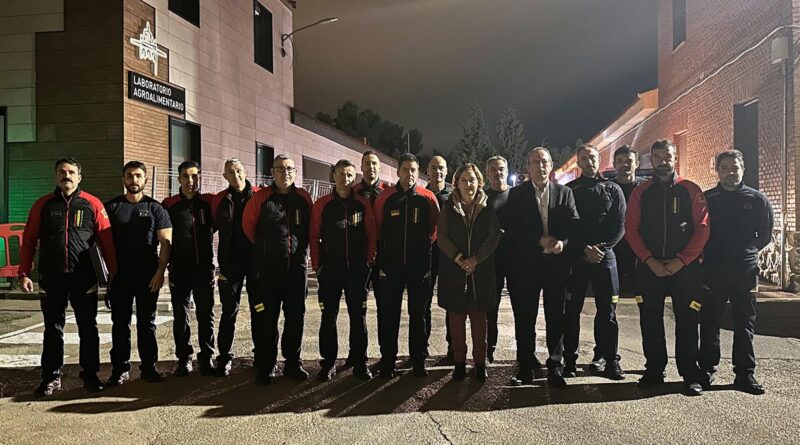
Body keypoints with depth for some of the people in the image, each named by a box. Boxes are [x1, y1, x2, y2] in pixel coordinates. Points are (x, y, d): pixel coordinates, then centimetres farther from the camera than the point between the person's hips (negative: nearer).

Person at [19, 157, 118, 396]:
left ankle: (90, 375, 18)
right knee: (53, 329, 10)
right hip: (51, 278, 1)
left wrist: (113, 271, -2)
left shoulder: (92, 204, 2)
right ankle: (51, 377, 22)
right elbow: (29, 241, 7)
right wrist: (24, 273, 0)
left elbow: (106, 240, 1)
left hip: (84, 278, -1)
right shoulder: (43, 205, 6)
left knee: (88, 328, 6)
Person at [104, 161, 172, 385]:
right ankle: (120, 369, 14)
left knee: (147, 323, 6)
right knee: (120, 323, 6)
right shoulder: (111, 207, 8)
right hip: (119, 275, 1)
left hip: (149, 276, -1)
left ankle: (149, 367, 14)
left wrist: (160, 271, -10)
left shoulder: (155, 208, 4)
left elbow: (165, 242, -1)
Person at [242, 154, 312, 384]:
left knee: (296, 318, 9)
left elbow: (311, 229, 15)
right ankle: (265, 367, 14)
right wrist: (264, 249, 12)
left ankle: (293, 363, 22)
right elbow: (248, 226, 6)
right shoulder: (261, 197, -1)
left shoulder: (304, 198, 6)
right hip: (268, 270, -2)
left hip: (297, 268, 2)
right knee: (266, 319, 2)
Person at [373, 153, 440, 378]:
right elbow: (377, 229, 5)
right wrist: (382, 256, 3)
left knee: (418, 314, 8)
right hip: (391, 265, 0)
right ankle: (387, 361, 14)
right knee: (388, 314, 4)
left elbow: (435, 229, 7)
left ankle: (418, 361, 19)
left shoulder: (428, 198, 0)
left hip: (419, 266, 0)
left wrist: (426, 250, 4)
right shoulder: (385, 197, 0)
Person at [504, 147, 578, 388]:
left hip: (557, 262, 1)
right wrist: (540, 240, -12)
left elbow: (574, 224, 2)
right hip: (526, 263, -1)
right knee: (524, 317, 4)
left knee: (556, 316, 5)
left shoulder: (565, 193, 9)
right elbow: (511, 228, -4)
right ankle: (525, 367, 15)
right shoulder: (516, 194, 4)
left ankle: (556, 366, 15)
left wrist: (562, 241, -17)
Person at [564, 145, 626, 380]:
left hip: (605, 255, 1)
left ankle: (610, 361, 10)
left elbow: (620, 225, 3)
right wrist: (584, 249, -10)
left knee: (607, 310, 2)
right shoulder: (569, 190, 8)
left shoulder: (612, 190, 10)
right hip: (576, 257, 0)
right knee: (572, 310, 2)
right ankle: (569, 360, 9)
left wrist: (602, 247, -11)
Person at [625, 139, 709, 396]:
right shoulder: (640, 193, 7)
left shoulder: (691, 190, 3)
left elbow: (702, 228, -2)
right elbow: (631, 229, 2)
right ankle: (653, 371, 19)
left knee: (687, 322, 2)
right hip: (649, 268, 2)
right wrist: (650, 261, -9)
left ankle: (690, 376, 12)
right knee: (650, 322, 6)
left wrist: (680, 261, -11)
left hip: (685, 268, -1)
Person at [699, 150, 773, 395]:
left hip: (746, 272, 1)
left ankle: (745, 374, 15)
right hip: (712, 272, 0)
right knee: (709, 323, 5)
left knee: (745, 324, 7)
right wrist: (710, 253, 3)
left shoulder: (757, 199, 5)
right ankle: (706, 370, 13)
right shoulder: (706, 199, 4)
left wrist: (747, 253, 7)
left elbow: (765, 235, 12)